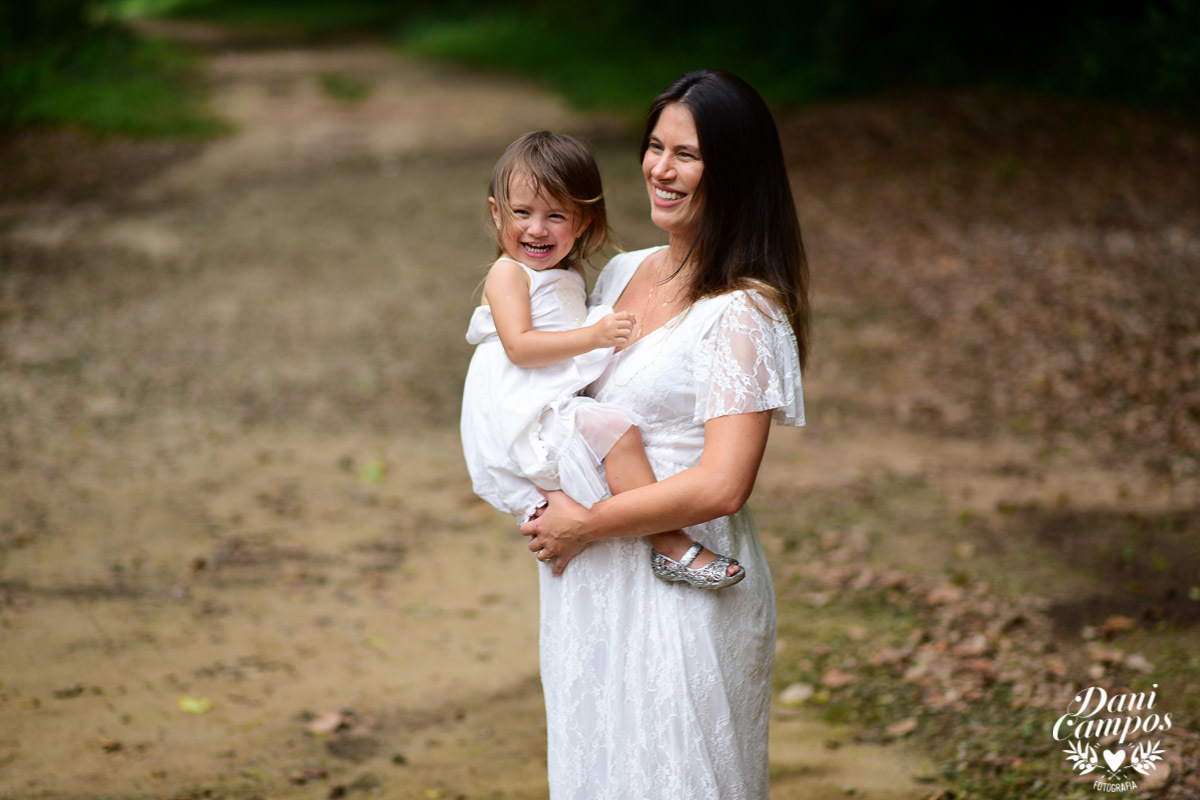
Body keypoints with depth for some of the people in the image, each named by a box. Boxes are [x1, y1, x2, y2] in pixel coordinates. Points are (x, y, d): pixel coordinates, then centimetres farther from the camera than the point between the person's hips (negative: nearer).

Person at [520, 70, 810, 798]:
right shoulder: (621, 275, 6)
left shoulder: (744, 313, -18)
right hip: (594, 582, 7)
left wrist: (585, 523, -15)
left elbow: (722, 487, -25)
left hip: (683, 593, -7)